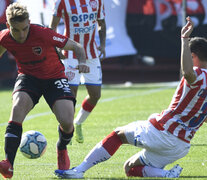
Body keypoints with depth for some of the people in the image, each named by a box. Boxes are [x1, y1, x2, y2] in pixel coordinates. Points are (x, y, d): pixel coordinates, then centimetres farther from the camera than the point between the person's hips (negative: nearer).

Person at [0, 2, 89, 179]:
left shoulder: (42, 34, -26)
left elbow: (77, 47, -18)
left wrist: (82, 63, -37)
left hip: (54, 77, -2)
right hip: (28, 77, 2)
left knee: (67, 121, -21)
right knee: (18, 106, -31)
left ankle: (62, 149, 20)